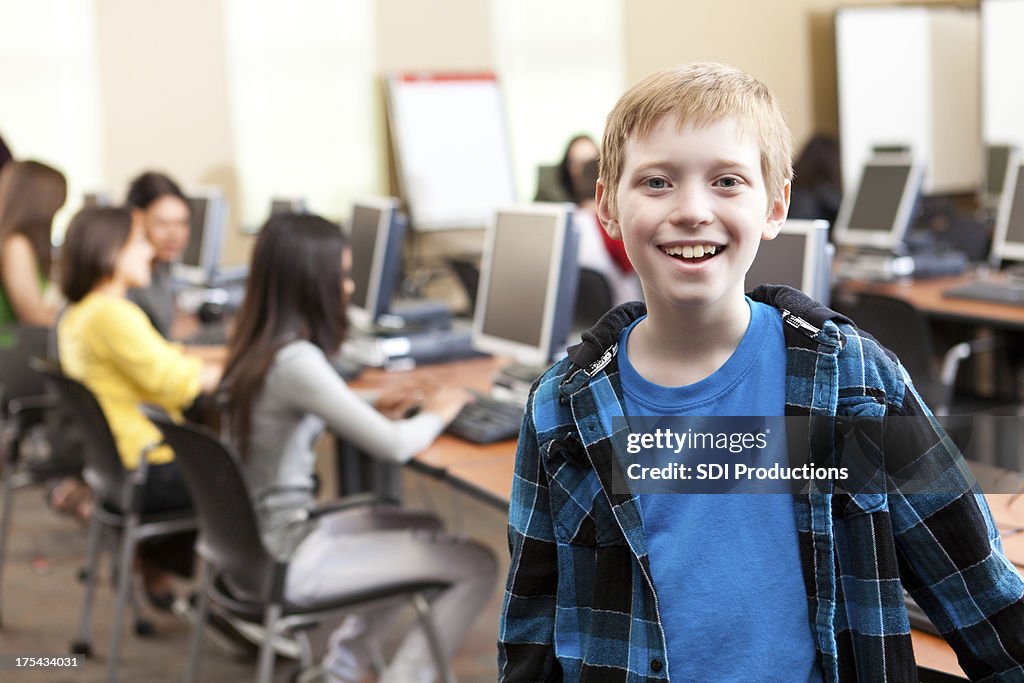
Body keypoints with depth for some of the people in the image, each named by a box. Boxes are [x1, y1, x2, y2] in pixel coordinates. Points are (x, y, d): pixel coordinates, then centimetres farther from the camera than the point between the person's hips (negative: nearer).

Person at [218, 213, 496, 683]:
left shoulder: (254, 346, 3)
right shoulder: (296, 361, -25)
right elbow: (394, 446, -24)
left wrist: (374, 406, 8)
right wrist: (436, 414, -3)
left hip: (253, 538, 9)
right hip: (285, 561, -9)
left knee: (425, 527, 26)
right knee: (478, 566, -4)